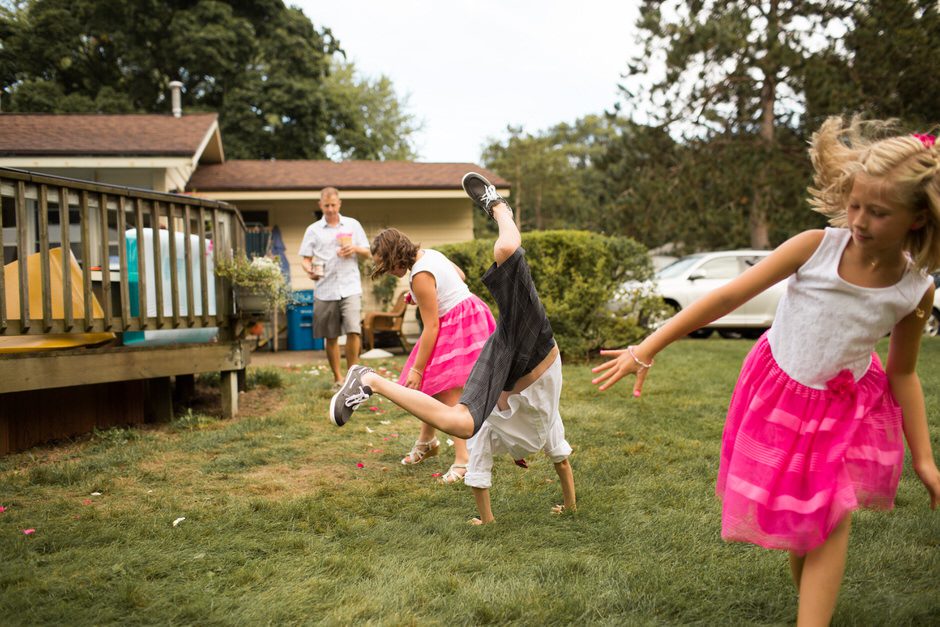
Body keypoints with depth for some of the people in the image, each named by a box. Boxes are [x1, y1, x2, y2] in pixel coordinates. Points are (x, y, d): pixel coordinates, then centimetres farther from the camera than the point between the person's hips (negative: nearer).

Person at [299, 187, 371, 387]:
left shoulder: (353, 225, 10)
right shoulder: (313, 230, 8)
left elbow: (368, 253, 13)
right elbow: (305, 258, 5)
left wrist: (355, 249, -9)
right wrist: (309, 269, -17)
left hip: (350, 287, -1)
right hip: (325, 290, 1)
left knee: (353, 331, -15)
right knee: (331, 337, 7)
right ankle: (337, 377, 21)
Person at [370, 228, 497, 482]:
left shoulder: (420, 276, -22)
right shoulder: (427, 253, 5)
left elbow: (431, 328, -22)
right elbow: (461, 275, 21)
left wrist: (417, 369, -17)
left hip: (458, 327, -10)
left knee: (448, 396, -13)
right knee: (430, 385, 16)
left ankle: (463, 460, -12)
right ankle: (426, 441, 31)